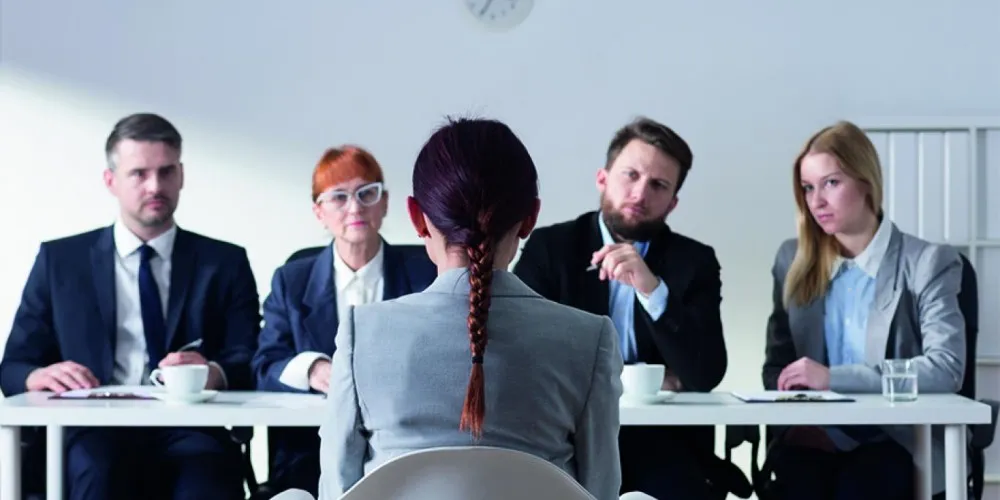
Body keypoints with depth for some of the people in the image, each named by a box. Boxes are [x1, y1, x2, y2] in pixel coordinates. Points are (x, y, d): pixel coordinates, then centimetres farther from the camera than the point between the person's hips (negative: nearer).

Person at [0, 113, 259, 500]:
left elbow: (250, 364, 6)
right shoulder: (60, 260, 15)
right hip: (96, 429, 0)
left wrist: (213, 373, -18)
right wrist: (41, 376, -11)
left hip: (189, 429, 0)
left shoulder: (225, 263, 15)